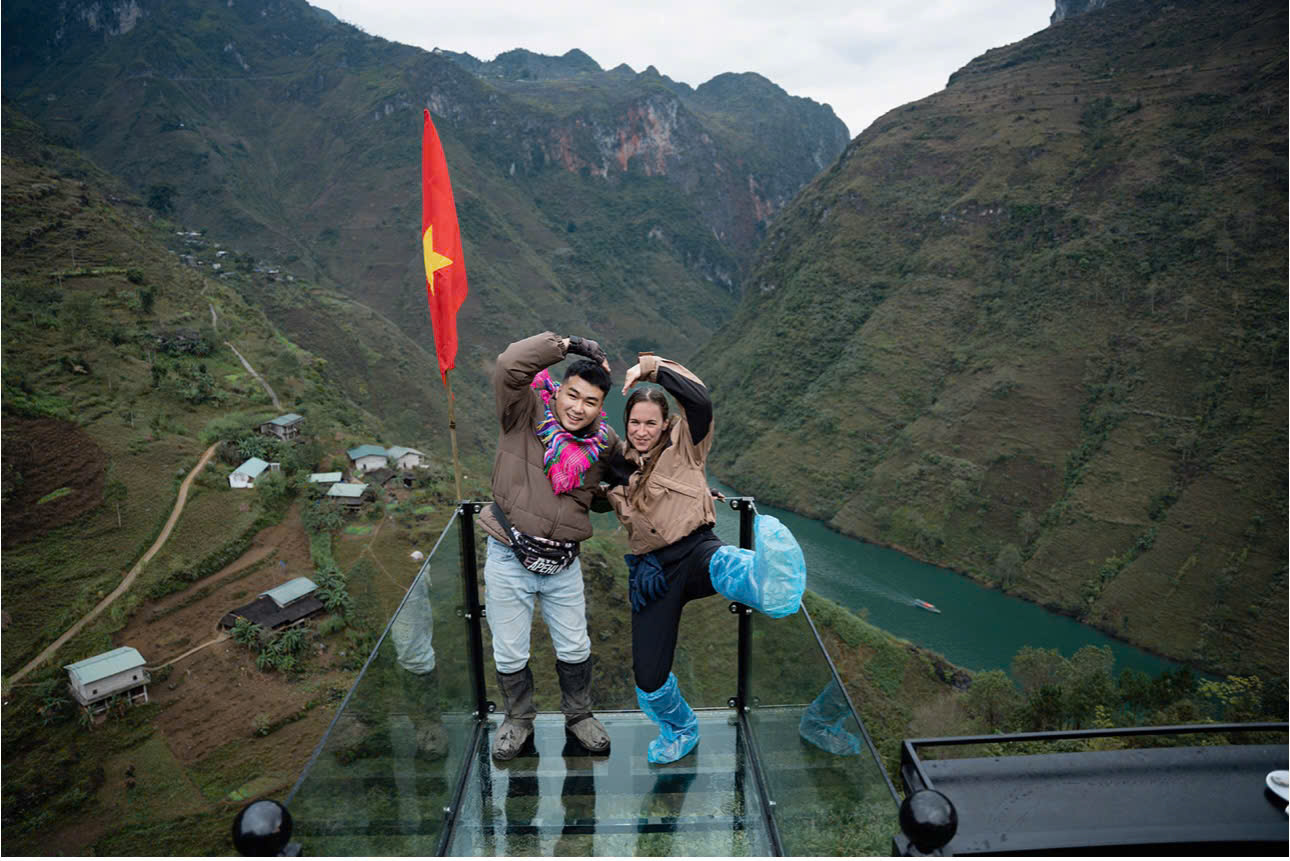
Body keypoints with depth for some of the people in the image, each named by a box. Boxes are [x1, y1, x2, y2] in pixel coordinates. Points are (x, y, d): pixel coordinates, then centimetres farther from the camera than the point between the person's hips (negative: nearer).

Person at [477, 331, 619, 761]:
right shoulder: (526, 412, -12)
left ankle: (579, 716, 43)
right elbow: (509, 366, -31)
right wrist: (569, 345, -27)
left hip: (563, 564, 3)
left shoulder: (603, 442, 0)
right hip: (510, 559, -3)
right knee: (510, 654, 13)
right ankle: (519, 719, 40)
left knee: (575, 649, 17)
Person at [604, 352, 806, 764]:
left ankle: (774, 590, -79)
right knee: (648, 679, 3)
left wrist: (653, 367, -11)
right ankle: (680, 729, 36)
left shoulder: (683, 445, 4)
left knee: (725, 565, -43)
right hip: (652, 569, 4)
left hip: (695, 548, -4)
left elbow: (700, 401, -13)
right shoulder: (618, 462, 13)